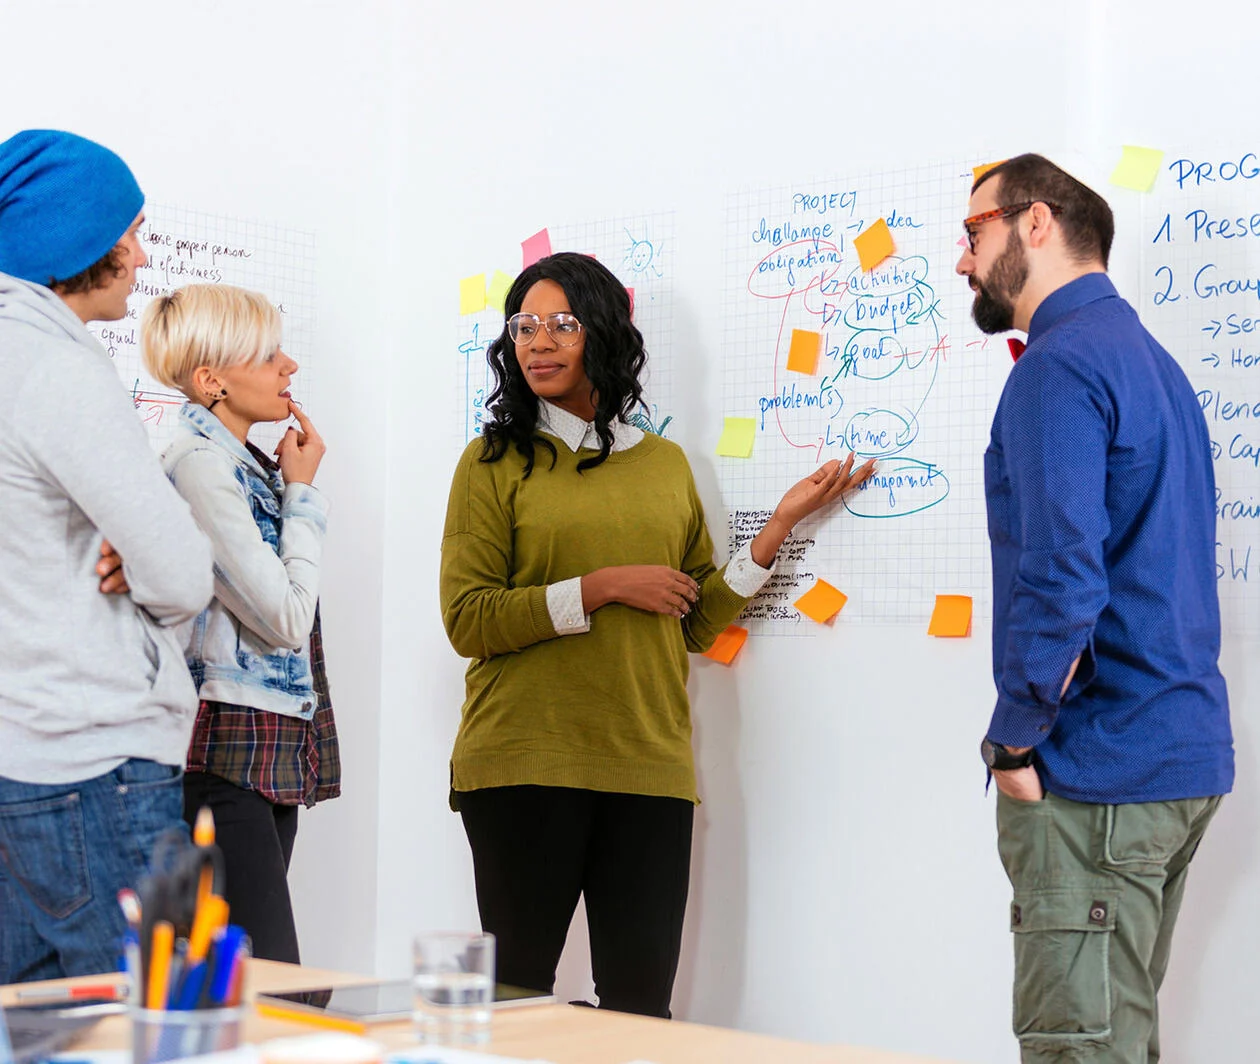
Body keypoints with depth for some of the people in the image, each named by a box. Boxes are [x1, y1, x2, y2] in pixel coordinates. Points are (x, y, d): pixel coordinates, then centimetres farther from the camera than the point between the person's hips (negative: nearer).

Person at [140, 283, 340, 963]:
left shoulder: (245, 462, 16)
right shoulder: (199, 463, -13)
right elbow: (286, 616, -15)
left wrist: (292, 487, 2)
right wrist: (302, 491, -4)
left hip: (271, 748, 10)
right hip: (228, 750, -10)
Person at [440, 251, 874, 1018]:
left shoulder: (666, 464, 14)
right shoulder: (495, 463, 3)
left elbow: (698, 623, 14)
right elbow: (467, 619, -6)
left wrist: (782, 525, 6)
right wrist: (603, 588, -11)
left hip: (649, 768, 3)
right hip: (524, 766, -3)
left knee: (640, 1006, 5)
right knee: (516, 1000, 4)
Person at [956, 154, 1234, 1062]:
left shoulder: (1062, 366, -13)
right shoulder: (1149, 359, 18)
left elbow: (1059, 578, -23)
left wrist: (1014, 739, -11)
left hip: (1097, 780, -10)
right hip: (1183, 758, 10)